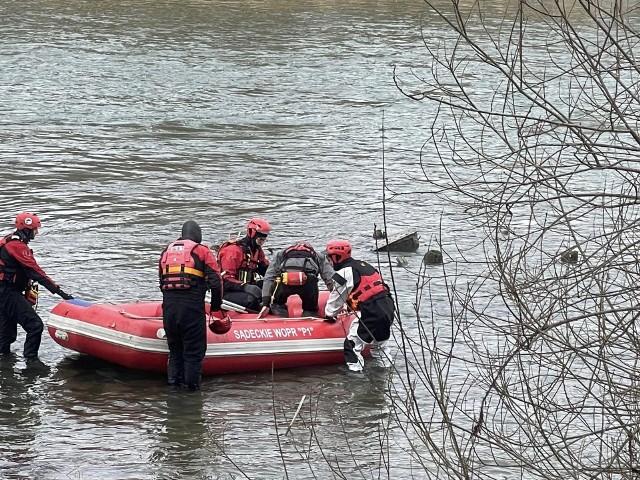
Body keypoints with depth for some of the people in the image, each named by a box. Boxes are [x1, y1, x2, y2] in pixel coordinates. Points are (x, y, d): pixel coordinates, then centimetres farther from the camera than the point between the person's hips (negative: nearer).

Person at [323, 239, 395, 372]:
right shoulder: (363, 265, 22)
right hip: (388, 307, 9)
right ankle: (386, 366, 34)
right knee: (380, 342, 27)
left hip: (372, 313, -9)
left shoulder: (344, 274, -5)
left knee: (352, 345, -4)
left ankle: (355, 370, -10)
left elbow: (337, 298, 6)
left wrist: (330, 314, 23)